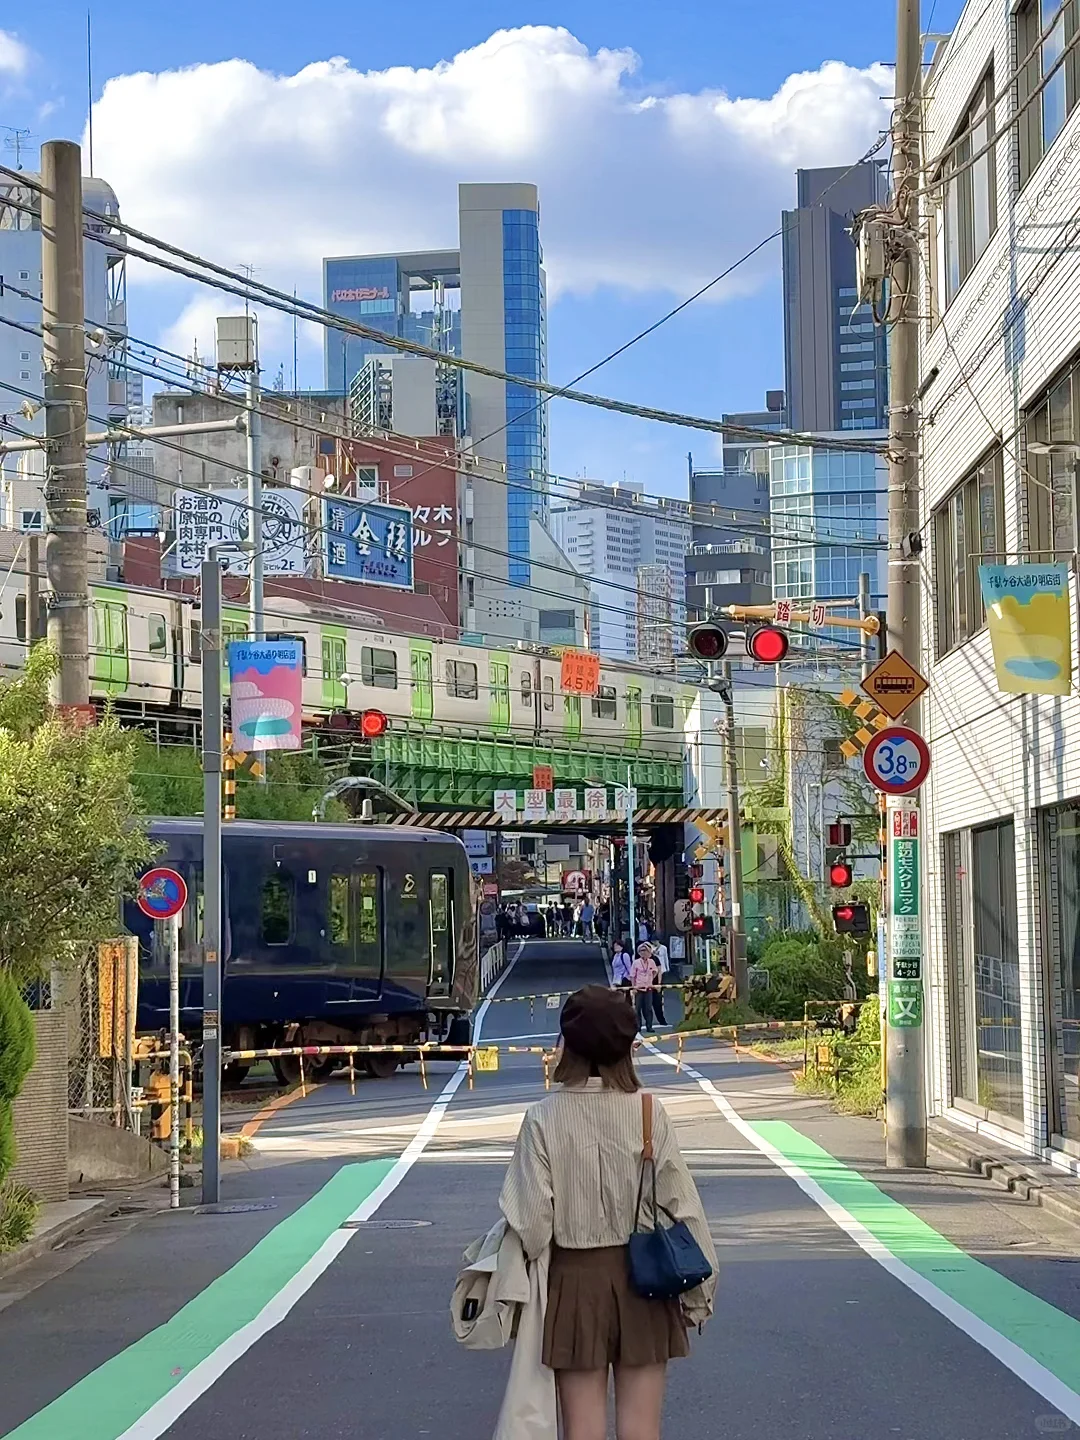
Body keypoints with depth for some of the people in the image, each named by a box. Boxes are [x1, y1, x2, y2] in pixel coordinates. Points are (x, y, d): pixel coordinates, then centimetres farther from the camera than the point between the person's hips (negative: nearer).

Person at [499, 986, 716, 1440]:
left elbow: (530, 1220, -12)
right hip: (641, 1277, 1)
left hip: (573, 1280, -1)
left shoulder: (544, 1118, -11)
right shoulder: (649, 1113, -8)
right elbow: (681, 1205, -5)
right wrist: (698, 1291, 5)